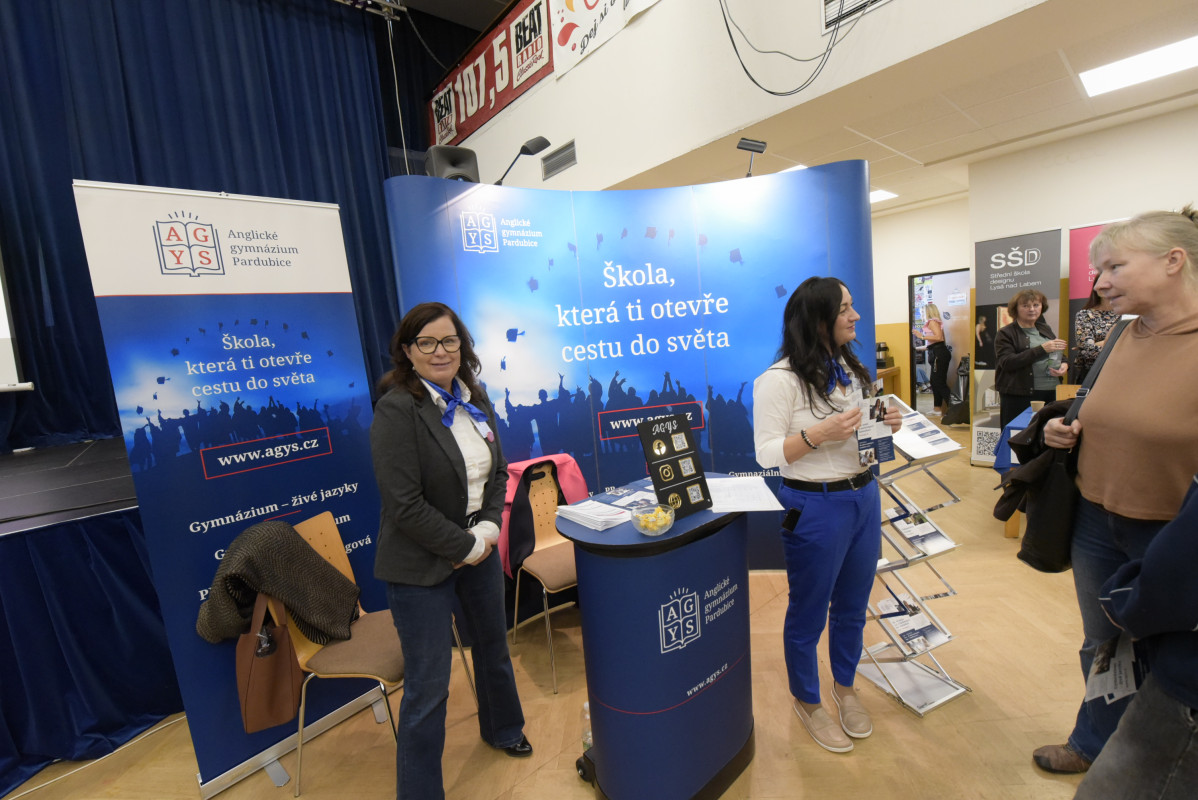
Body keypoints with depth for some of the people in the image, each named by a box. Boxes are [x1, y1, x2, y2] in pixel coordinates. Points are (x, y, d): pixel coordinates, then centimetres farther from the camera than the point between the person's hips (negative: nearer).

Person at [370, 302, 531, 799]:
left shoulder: (475, 401, 1)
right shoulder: (397, 409, -20)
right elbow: (405, 505, -23)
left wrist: (490, 526, -7)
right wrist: (465, 546, -17)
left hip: (479, 548, 7)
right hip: (421, 565, -7)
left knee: (493, 645, 26)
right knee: (428, 686, 4)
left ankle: (503, 730, 54)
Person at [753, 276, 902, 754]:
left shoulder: (848, 368, 7)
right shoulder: (780, 379, -18)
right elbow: (766, 453, -17)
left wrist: (882, 424, -2)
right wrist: (818, 434, -29)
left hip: (863, 497, 8)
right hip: (816, 507, -7)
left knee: (852, 607, 22)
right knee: (808, 614, 12)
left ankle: (844, 688, 47)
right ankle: (807, 702, 36)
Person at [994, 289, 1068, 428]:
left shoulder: (1045, 329, 17)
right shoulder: (1006, 333, -3)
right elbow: (1007, 362, -15)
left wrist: (1064, 365, 3)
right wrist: (1042, 349, -21)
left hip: (1049, 393, 6)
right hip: (1018, 397, -6)